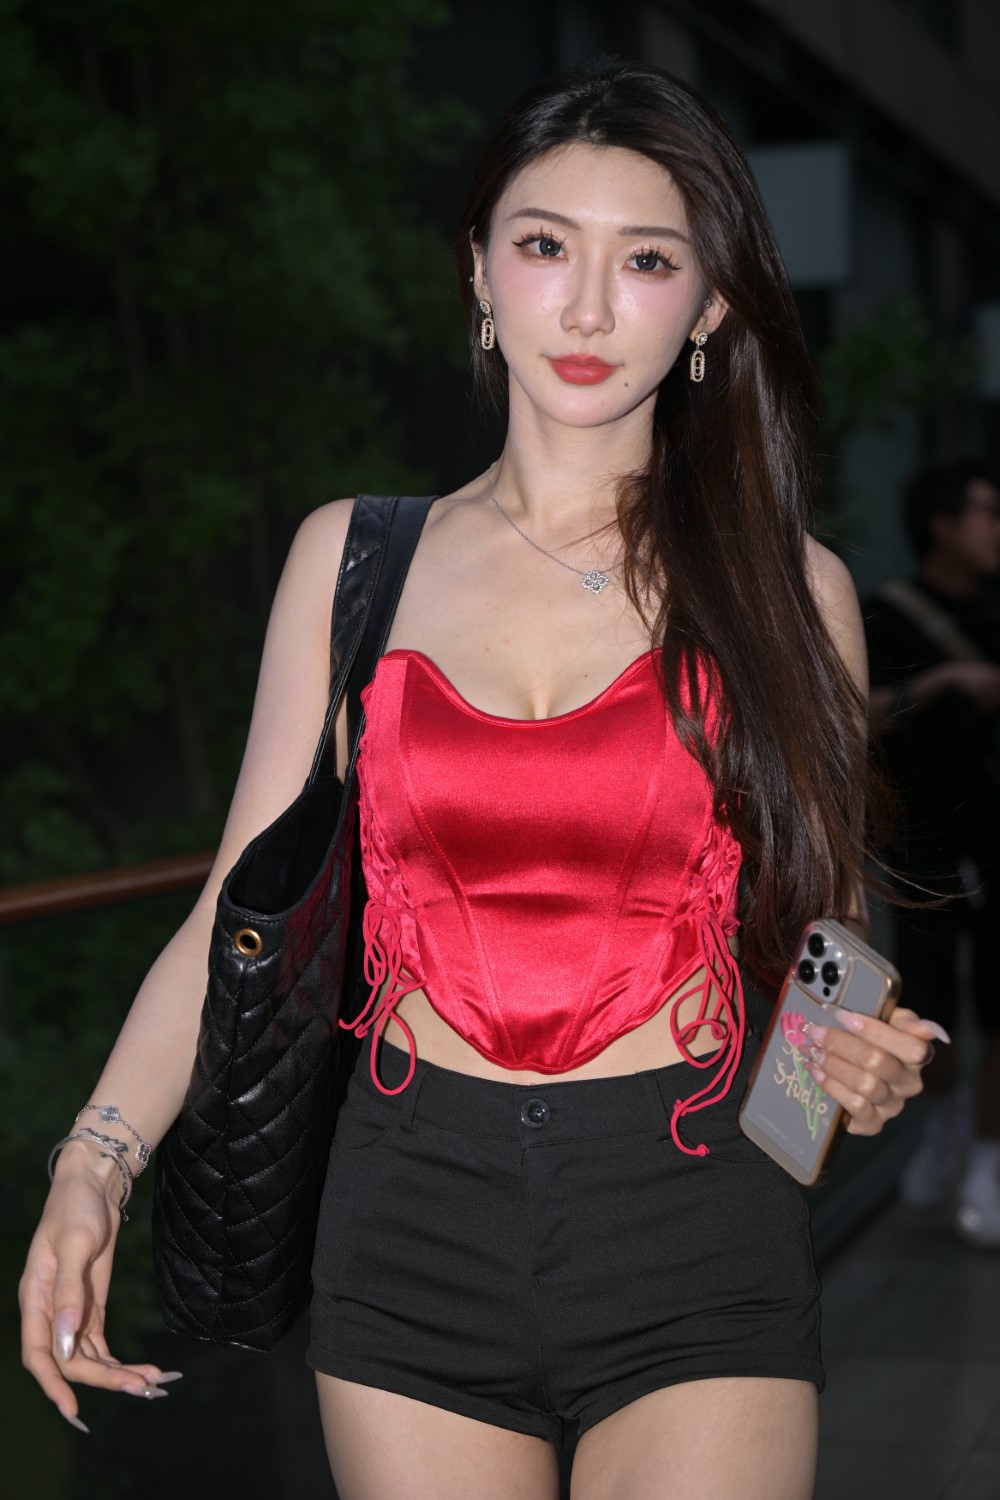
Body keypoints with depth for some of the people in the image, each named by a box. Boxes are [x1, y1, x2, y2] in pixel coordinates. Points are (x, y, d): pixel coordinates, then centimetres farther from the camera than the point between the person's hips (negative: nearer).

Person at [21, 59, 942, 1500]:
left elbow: (826, 937, 12)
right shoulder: (354, 556, 6)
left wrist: (867, 1067, -10)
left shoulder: (787, 586, 4)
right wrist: (96, 1160, -11)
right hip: (418, 1212, 1)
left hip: (693, 1217, -1)